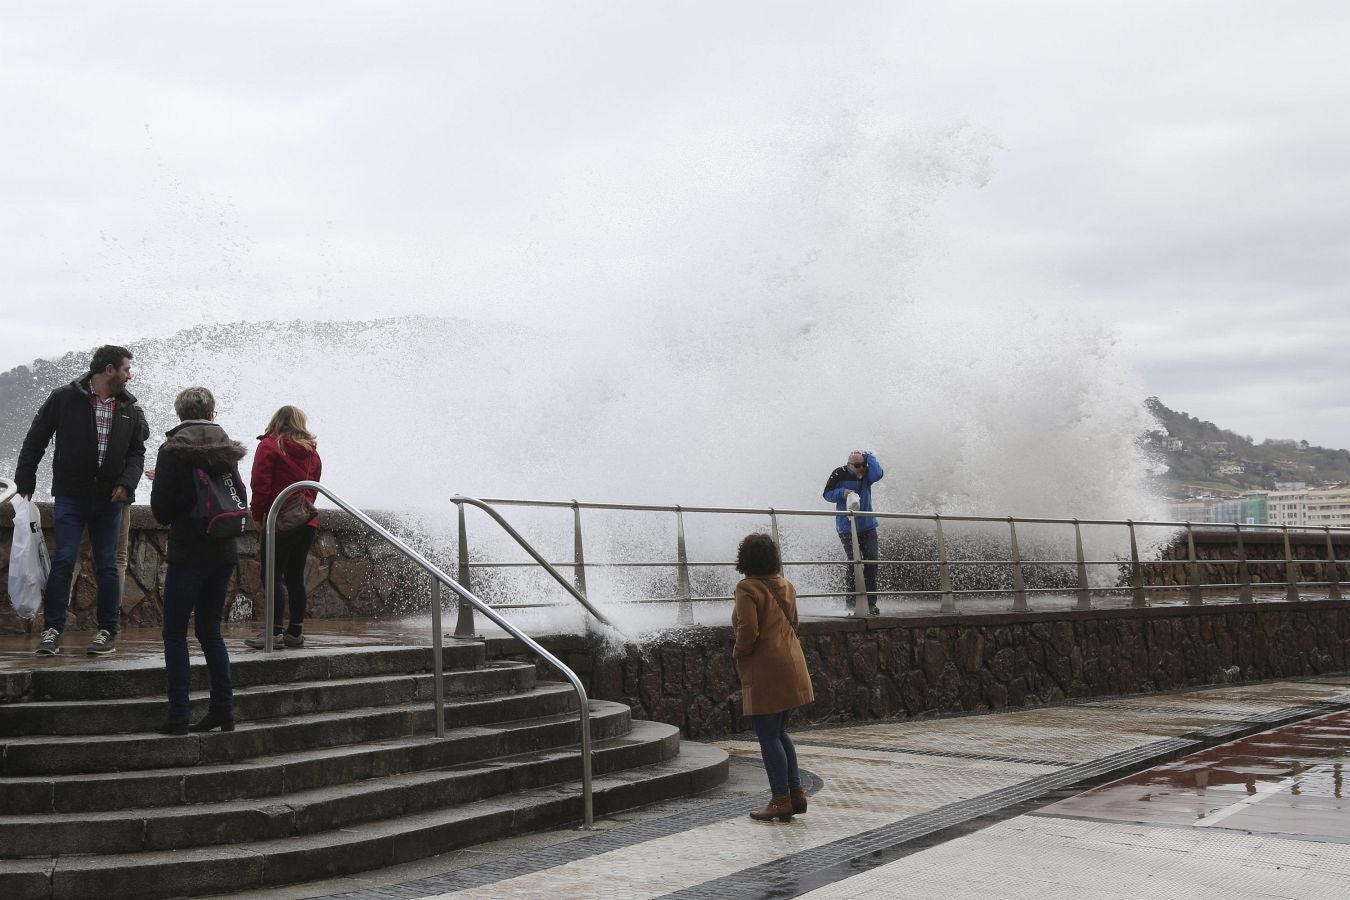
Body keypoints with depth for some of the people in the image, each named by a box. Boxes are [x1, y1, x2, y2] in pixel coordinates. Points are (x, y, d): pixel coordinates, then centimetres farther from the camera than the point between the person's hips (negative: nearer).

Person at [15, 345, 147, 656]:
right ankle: (52, 630, 4)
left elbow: (137, 452, 11)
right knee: (63, 562, -5)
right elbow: (35, 440, 3)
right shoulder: (64, 398, -3)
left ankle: (108, 632, 13)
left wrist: (127, 482, -7)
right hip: (70, 498, -3)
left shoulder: (130, 409, 7)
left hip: (110, 501, 3)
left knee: (107, 566, 6)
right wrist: (25, 481, 2)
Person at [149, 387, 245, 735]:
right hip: (224, 551, 5)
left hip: (188, 553, -5)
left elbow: (161, 509, -8)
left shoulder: (172, 450, -8)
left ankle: (178, 716, -1)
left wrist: (173, 518, 13)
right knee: (209, 629, 14)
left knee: (175, 633, 3)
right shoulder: (226, 450, 6)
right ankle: (223, 709, 13)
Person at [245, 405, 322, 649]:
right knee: (295, 576, 12)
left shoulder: (269, 446, -3)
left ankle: (274, 631, -8)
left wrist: (257, 516, 2)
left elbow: (260, 485, -8)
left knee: (273, 576, -3)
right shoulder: (312, 453, 14)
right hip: (307, 521, 6)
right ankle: (296, 631, 13)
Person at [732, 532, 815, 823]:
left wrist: (738, 653, -1)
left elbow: (748, 631, -21)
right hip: (791, 665, 8)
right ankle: (796, 793, 17)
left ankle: (781, 801, 3)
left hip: (765, 671, -8)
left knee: (768, 736, 0)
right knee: (779, 732, 18)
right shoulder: (786, 586, 11)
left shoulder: (747, 588, -13)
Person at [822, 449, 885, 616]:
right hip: (847, 528, -3)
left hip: (867, 526, 3)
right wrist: (842, 493, -16)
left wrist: (868, 456, -14)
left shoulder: (866, 475, 2)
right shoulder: (839, 474, -5)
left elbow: (878, 474, -20)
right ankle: (852, 603, -1)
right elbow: (827, 494, 1)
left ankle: (871, 602, 4)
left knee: (872, 559, -5)